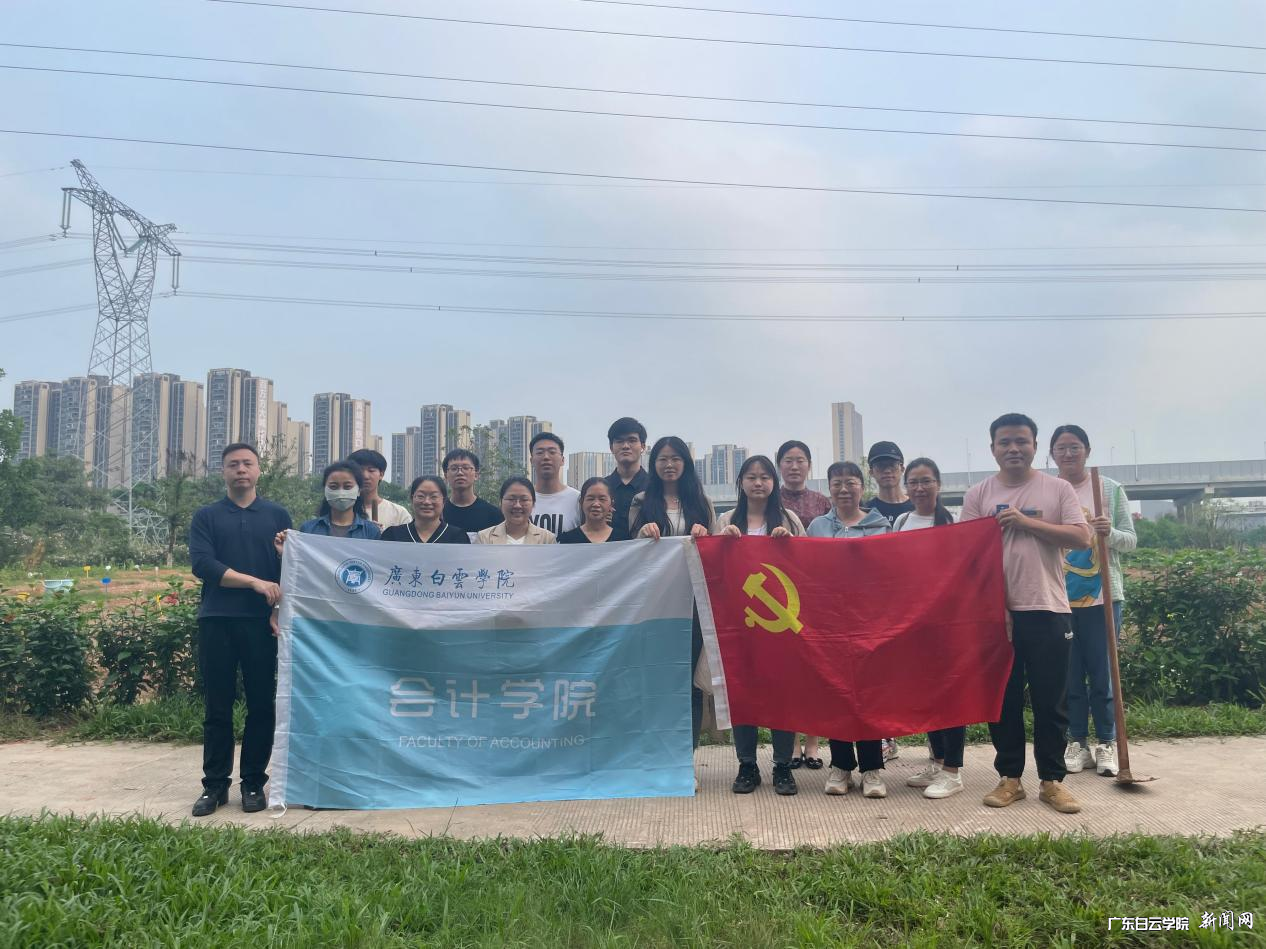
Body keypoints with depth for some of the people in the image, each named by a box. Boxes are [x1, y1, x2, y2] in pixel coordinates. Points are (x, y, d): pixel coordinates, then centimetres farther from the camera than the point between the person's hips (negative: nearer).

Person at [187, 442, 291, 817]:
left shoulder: (277, 515, 9)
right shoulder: (206, 516, 8)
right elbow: (202, 564, -6)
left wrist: (280, 611, -10)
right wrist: (256, 582, -15)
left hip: (261, 621, 0)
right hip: (216, 620, 0)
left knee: (261, 705, 4)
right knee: (217, 708, 5)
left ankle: (254, 782, 14)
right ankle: (215, 784, 15)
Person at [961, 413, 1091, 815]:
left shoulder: (1058, 489, 4)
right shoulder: (978, 494, 4)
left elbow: (1081, 538, -6)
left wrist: (1026, 522, -13)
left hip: (1047, 610, 0)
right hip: (996, 610, 1)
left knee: (1051, 702, 6)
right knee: (1003, 699, 8)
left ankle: (1052, 780, 19)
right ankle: (1009, 777, 20)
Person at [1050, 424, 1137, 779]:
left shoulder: (1110, 489, 2)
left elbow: (1131, 540, 2)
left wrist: (1110, 533, -18)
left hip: (1101, 595, -1)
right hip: (1058, 597, 1)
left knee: (1102, 674, 3)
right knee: (1069, 674, 7)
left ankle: (1107, 744, 16)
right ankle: (1077, 743, 18)